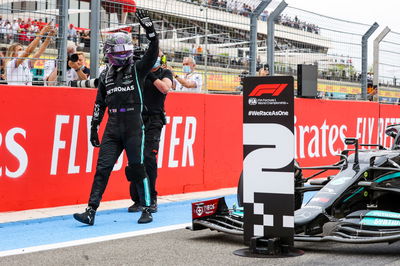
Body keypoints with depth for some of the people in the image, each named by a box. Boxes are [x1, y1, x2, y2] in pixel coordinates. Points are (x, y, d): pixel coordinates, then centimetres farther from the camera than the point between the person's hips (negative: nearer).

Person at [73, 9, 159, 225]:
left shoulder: (137, 69, 4)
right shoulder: (106, 75, 13)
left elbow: (153, 51, -11)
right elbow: (99, 103, 17)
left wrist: (149, 27, -20)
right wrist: (94, 128, 14)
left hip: (133, 126, -3)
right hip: (112, 127, 3)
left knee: (137, 168, -1)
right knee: (102, 168, -2)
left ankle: (146, 209, 11)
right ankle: (91, 211, -3)